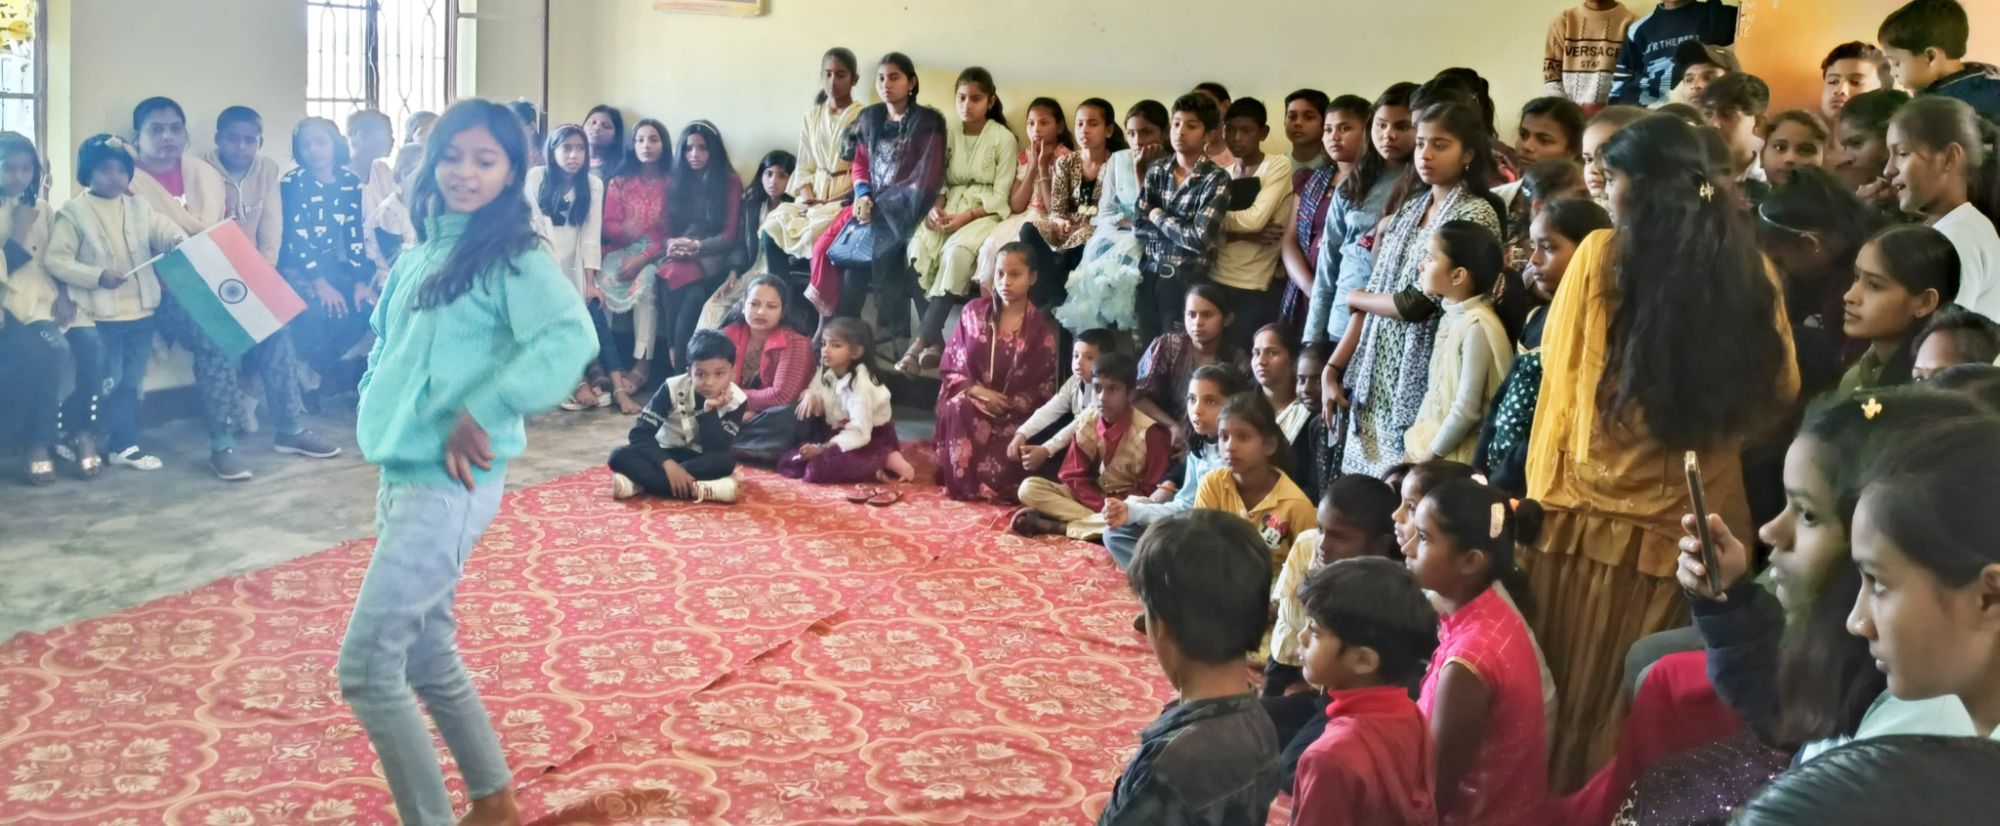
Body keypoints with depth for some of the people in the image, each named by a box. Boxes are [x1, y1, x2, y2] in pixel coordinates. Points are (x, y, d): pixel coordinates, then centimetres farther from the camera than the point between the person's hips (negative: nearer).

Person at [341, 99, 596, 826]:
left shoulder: (510, 257, -10)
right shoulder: (423, 253, 13)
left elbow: (570, 338, -27)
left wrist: (481, 412, -24)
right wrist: (375, 407, 6)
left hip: (449, 484, -8)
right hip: (399, 474, 8)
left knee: (366, 668, -10)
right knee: (426, 657, 16)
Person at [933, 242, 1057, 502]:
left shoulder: (1041, 330, -3)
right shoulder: (974, 312, 2)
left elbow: (1044, 389, -3)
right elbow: (950, 365, 3)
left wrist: (1008, 404, -18)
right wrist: (977, 390, -15)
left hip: (1014, 415, -2)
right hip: (971, 403, 2)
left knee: (997, 474, -26)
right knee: (957, 408, -36)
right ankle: (963, 482, -18)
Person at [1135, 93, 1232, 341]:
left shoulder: (1216, 178, -8)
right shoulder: (1156, 170, 6)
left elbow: (1200, 238, -17)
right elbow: (1138, 225, 0)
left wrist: (1158, 218, -5)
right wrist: (1181, 229, -11)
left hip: (1188, 281, -4)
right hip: (1149, 275, 4)